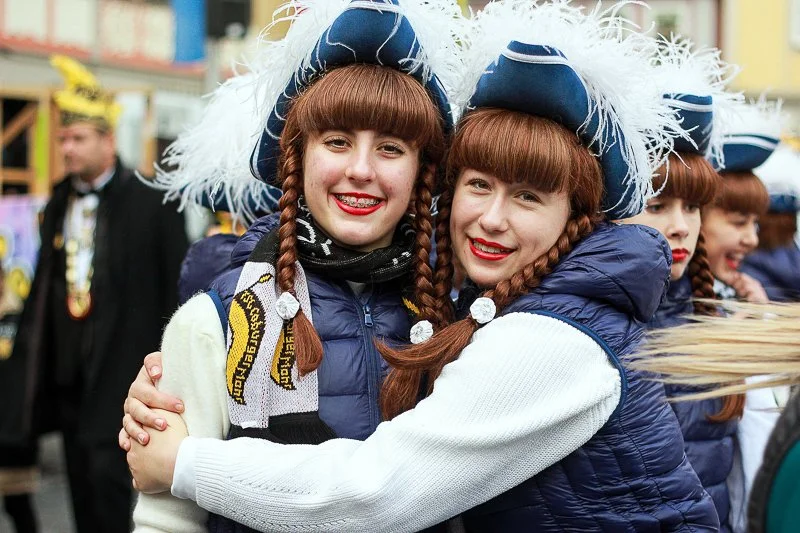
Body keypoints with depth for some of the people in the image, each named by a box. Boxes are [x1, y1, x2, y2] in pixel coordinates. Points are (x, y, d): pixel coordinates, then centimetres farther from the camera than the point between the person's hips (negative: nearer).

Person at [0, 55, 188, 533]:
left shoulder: (152, 204, -6)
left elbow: (177, 288, -5)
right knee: (80, 478, 11)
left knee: (107, 472, -11)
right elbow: (46, 283, 13)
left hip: (120, 367, -6)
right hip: (66, 368, 6)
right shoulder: (60, 202, 10)